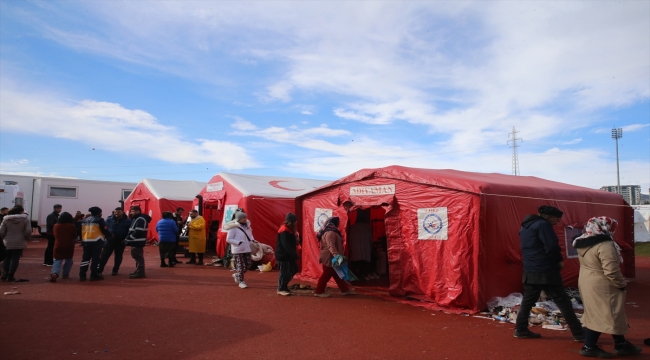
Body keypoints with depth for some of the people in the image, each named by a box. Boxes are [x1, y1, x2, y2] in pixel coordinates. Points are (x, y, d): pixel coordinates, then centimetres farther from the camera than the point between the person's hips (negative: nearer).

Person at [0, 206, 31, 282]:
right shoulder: (25, 218, -8)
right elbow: (28, 231, -13)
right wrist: (26, 238, 5)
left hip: (8, 243, 2)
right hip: (19, 243, -2)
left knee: (7, 258, 18)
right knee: (15, 259, 4)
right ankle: (10, 275, 6)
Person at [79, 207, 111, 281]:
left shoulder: (84, 220, 16)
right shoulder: (99, 220, -5)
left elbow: (80, 231, 18)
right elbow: (105, 230, -7)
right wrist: (110, 235, 10)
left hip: (85, 241, 6)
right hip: (96, 242, -6)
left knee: (85, 258, 10)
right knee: (95, 258, -2)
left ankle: (82, 275, 9)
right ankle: (94, 275, -1)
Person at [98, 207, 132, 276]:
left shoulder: (127, 221, -6)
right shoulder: (109, 219, -1)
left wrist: (126, 239, -12)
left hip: (121, 242, 0)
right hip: (110, 241, 1)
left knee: (118, 257, 10)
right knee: (104, 256, -3)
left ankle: (115, 270, 24)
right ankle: (99, 271, 2)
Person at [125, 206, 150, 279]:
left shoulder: (140, 219, -16)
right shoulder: (136, 219, 20)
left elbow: (138, 232, -24)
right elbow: (133, 230, 23)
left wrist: (129, 238, -20)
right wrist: (129, 238, 9)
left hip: (138, 242, -11)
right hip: (136, 241, 11)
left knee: (138, 257, -8)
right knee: (137, 257, 17)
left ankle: (140, 273, -6)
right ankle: (138, 271, 26)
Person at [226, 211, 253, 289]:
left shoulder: (247, 226, 8)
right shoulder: (234, 227, -14)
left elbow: (250, 234, 23)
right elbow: (228, 239, -13)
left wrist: (252, 240, 2)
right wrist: (239, 243, -22)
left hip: (247, 249, 7)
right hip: (238, 250, -7)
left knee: (248, 264, 9)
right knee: (240, 266, -2)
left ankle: (236, 275, 32)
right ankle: (241, 281, 14)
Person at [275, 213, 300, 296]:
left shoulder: (288, 229, 11)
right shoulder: (284, 231, -21)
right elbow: (286, 245, -26)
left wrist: (295, 238, -1)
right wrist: (295, 255, -24)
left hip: (288, 255, 10)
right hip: (283, 255, -10)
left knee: (294, 269, 14)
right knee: (284, 272, -1)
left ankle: (284, 285, 26)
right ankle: (281, 289, 13)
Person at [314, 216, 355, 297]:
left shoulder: (331, 232, 15)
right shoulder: (330, 233, -20)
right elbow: (331, 246, -33)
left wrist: (336, 255, 32)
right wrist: (336, 255, -46)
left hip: (331, 257, 11)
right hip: (329, 258, -11)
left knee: (337, 274, 14)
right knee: (327, 274, -4)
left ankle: (344, 289, 21)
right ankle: (319, 291, 5)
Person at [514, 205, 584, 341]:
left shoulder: (525, 227, 16)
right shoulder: (543, 224, -10)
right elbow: (551, 247, -18)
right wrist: (559, 260, -1)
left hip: (530, 271, 8)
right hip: (546, 271, -8)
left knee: (527, 300, 11)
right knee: (563, 302, 1)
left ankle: (520, 330, 13)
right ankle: (579, 333, 8)